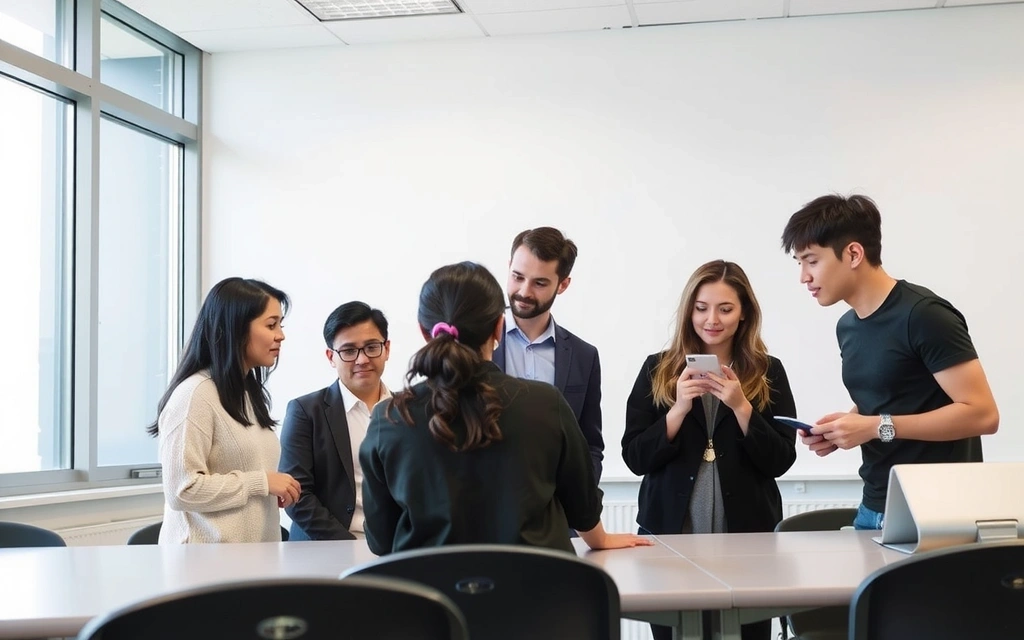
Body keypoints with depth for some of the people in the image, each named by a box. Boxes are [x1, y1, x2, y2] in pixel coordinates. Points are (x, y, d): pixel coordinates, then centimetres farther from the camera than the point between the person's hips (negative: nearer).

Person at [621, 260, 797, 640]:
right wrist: (679, 410, -15)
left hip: (747, 533, 0)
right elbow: (634, 459, -2)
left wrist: (742, 407, -15)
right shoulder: (658, 370, 2)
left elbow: (780, 462, -2)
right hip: (669, 532, 0)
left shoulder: (768, 373, 3)